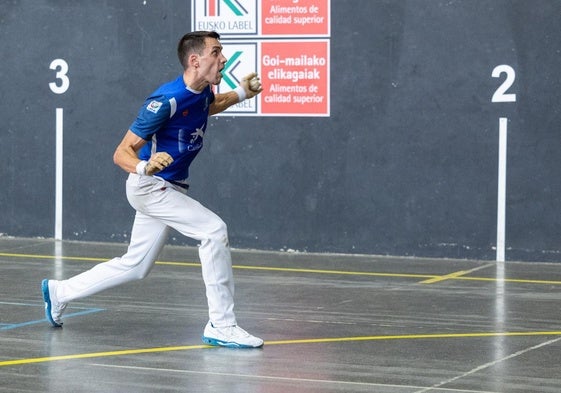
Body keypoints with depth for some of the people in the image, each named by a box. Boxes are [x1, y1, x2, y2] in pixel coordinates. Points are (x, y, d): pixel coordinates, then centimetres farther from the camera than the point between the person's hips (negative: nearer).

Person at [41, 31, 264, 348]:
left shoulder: (203, 93, -1)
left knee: (135, 267, 16)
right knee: (214, 230, -23)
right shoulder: (167, 101, -25)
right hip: (150, 187, -9)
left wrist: (240, 94, 12)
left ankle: (59, 292, 33)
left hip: (170, 190, 9)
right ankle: (222, 326, -18)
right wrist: (144, 167, -44)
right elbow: (122, 153, -23)